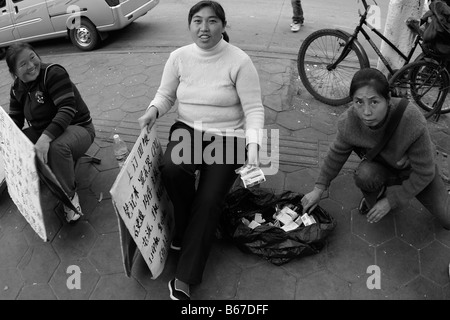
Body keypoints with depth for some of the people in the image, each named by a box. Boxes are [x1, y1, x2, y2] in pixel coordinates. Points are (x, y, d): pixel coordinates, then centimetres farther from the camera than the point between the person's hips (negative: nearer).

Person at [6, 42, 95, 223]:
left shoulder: (53, 73, -18)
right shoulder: (17, 89, 5)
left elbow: (67, 108, -29)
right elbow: (15, 120, 8)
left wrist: (45, 137, -41)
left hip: (77, 127, -7)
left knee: (57, 147, -38)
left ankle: (69, 196, -16)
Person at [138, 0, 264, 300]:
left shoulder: (239, 61, -11)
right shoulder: (179, 57, 1)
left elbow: (254, 109, -11)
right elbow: (166, 94, 12)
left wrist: (253, 145, -25)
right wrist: (154, 110, -11)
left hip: (227, 137, -3)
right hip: (188, 129, 3)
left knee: (208, 201, -18)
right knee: (172, 168, -31)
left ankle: (184, 279, -7)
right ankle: (185, 228, -1)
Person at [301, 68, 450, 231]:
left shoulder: (413, 122, -39)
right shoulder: (349, 122, -30)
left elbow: (424, 173, -27)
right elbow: (336, 154, -9)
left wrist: (391, 201, -23)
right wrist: (318, 189, -6)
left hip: (415, 170, -1)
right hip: (383, 165, 1)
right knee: (364, 174, -34)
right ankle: (374, 196, 1)